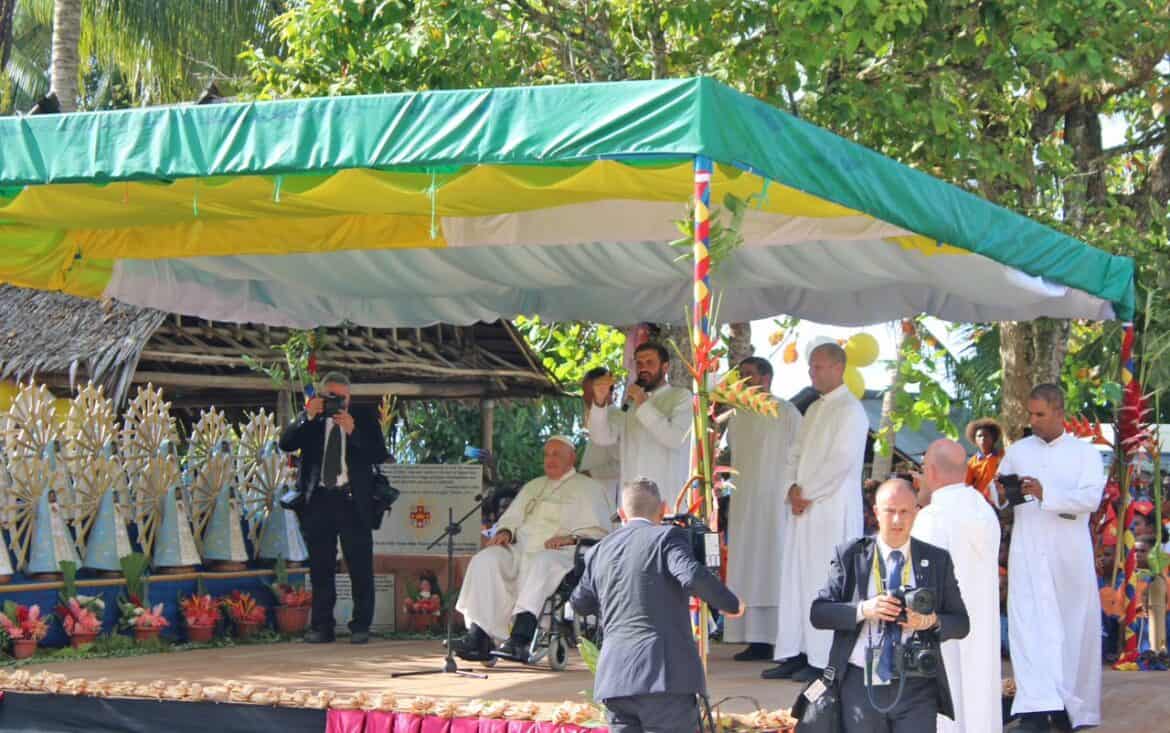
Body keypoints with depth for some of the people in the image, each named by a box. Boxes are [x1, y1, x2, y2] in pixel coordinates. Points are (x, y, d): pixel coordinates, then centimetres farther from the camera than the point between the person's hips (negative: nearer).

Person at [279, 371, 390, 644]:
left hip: (353, 501, -2)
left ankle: (360, 626, 5)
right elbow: (285, 444, -4)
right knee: (320, 567, 5)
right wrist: (307, 418, -14)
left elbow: (379, 455, -5)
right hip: (318, 500, 2)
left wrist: (353, 430, -16)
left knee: (360, 567, -2)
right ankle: (321, 626, 11)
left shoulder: (364, 420, 6)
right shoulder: (309, 421, 10)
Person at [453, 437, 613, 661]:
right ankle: (478, 636, -36)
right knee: (485, 560, -25)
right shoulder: (533, 486, 33)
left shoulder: (588, 488, 16)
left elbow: (598, 531, 4)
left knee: (541, 563, -40)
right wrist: (505, 531, 3)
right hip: (519, 550, 5)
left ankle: (520, 638, -53)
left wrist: (571, 538, -14)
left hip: (558, 554, -5)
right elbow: (511, 517, 27)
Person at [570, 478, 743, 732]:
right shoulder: (667, 537, -2)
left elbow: (580, 603, 27)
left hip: (614, 678, 5)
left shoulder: (599, 551, 16)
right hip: (665, 673, -5)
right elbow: (693, 576, -19)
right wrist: (731, 605, -3)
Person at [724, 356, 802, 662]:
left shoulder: (786, 413, -4)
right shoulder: (738, 416, 15)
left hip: (776, 502, -6)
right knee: (748, 569, 3)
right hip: (744, 503, 7)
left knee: (776, 569, -7)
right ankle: (757, 639, 6)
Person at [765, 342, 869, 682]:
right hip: (803, 508, 8)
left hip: (832, 510, -8)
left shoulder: (850, 410, -8)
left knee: (823, 583, -8)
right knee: (794, 580, 7)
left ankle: (824, 661, -4)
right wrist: (793, 488, 1)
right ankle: (795, 654, 11)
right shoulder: (814, 410, 19)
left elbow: (841, 460, -16)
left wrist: (806, 492, -12)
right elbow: (796, 454, 19)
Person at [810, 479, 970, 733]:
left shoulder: (937, 560, 6)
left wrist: (932, 621, -14)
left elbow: (961, 623, 8)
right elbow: (818, 612, -1)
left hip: (916, 690, 0)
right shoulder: (850, 556, 4)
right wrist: (862, 610, -18)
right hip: (860, 686, 0)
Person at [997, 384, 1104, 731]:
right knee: (1030, 624, -11)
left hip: (1070, 553, -1)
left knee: (1073, 626, 3)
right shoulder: (1017, 451, 13)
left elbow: (1092, 497, -10)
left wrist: (1046, 493, -24)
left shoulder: (1085, 452, 5)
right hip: (1028, 552, 1)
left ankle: (1072, 705, 14)